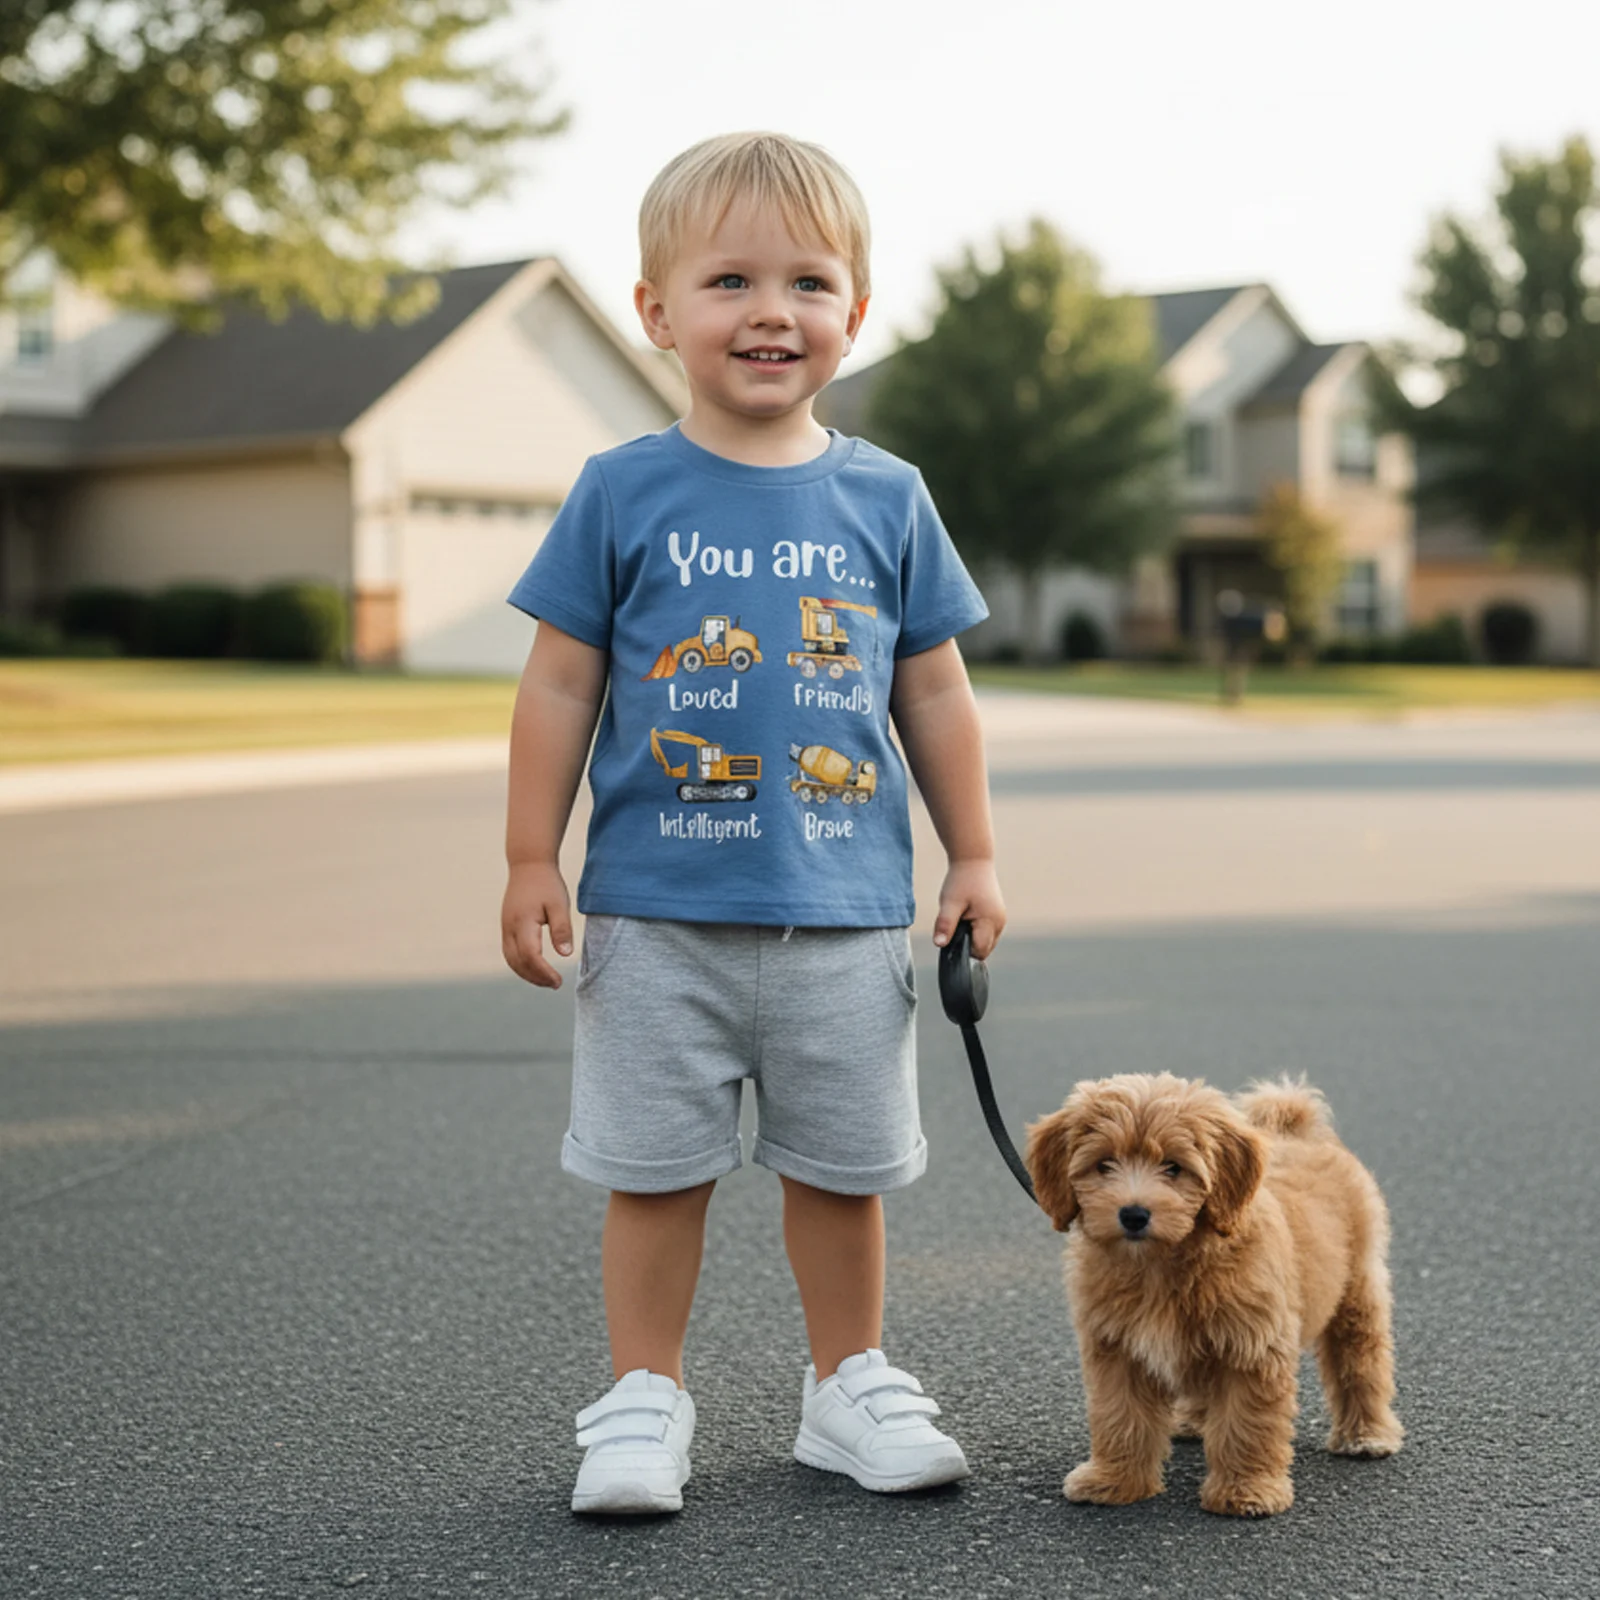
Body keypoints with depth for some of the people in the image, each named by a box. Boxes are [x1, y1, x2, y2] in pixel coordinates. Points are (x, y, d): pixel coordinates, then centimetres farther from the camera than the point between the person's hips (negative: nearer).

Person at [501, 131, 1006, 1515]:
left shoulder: (885, 499, 3)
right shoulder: (625, 494, -2)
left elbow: (934, 690, 9)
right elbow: (561, 685, 1)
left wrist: (974, 856, 8)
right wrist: (533, 862, -2)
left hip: (845, 912, 2)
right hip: (659, 911, -1)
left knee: (843, 1167, 12)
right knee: (656, 1166, 7)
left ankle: (851, 1386, 29)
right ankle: (645, 1398, 21)